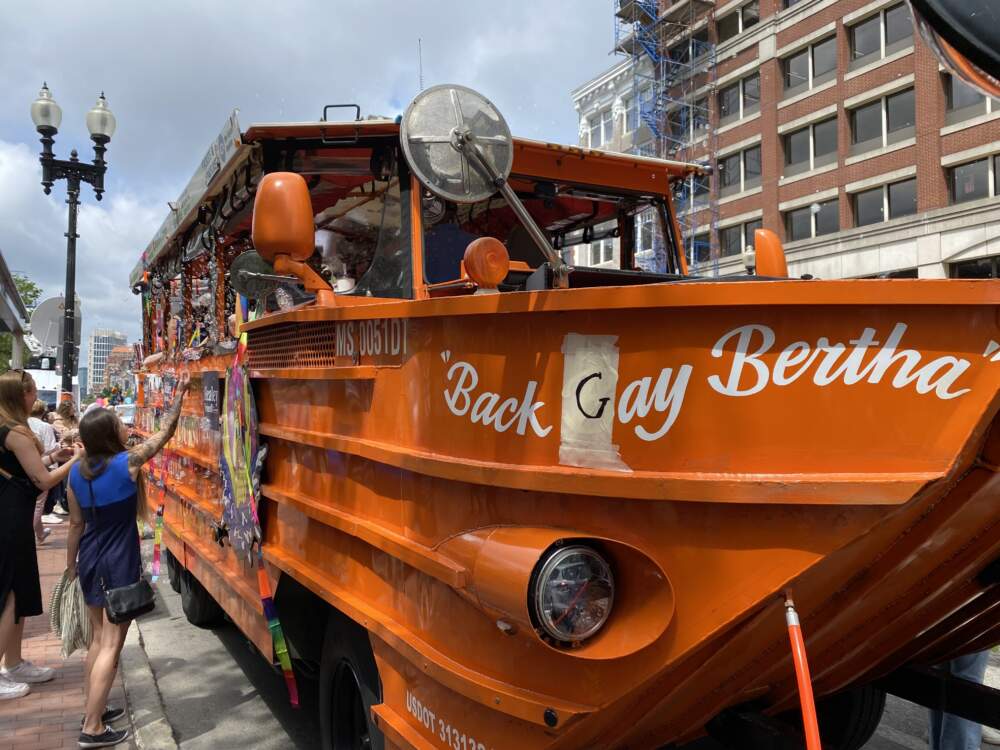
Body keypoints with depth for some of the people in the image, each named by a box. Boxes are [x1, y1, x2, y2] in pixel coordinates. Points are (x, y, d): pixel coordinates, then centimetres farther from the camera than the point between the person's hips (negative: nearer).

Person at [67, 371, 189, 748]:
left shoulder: (76, 473, 0)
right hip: (119, 564, -6)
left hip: (90, 562, 6)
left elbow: (76, 526, 6)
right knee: (112, 644, 0)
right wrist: (180, 393, 5)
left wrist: (71, 567, 17)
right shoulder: (129, 461, -15)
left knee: (98, 638, 20)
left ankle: (95, 709, 31)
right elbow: (165, 432, -3)